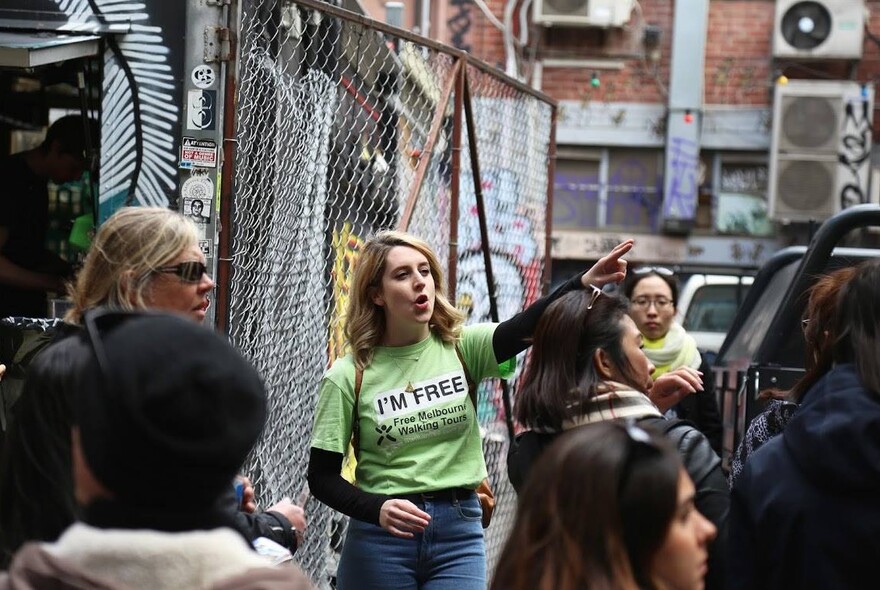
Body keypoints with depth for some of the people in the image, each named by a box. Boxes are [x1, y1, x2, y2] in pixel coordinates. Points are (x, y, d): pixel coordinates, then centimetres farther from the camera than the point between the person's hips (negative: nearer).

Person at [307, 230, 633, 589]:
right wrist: (377, 509, -21)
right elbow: (322, 476, -3)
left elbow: (526, 327, -17)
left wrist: (583, 284, -35)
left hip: (459, 532, 1)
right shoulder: (348, 376, -4)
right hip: (381, 535, -1)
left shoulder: (461, 347, 1)